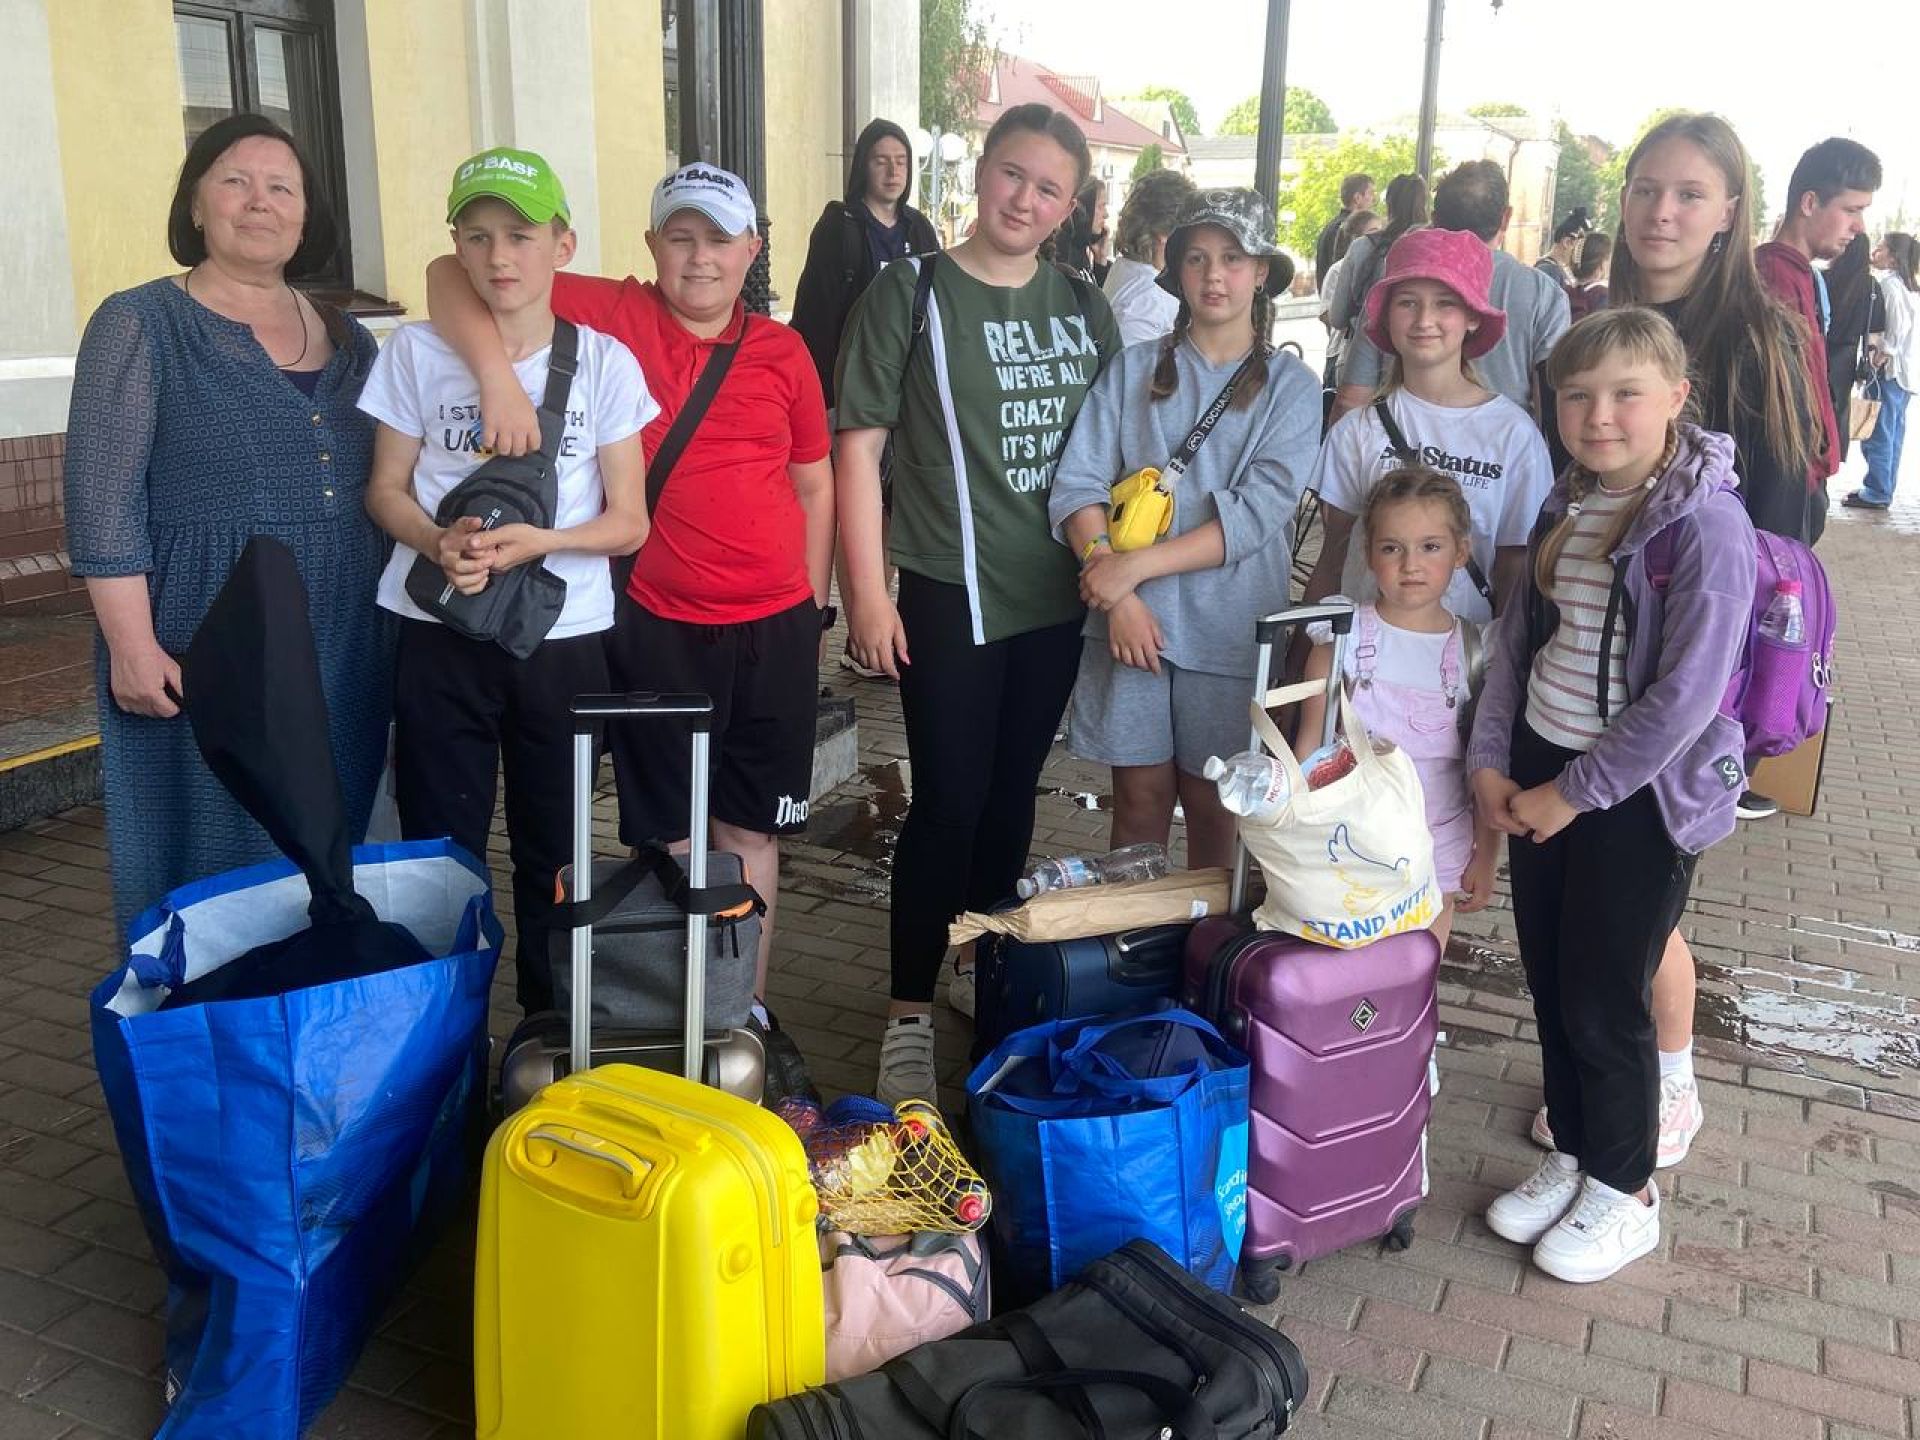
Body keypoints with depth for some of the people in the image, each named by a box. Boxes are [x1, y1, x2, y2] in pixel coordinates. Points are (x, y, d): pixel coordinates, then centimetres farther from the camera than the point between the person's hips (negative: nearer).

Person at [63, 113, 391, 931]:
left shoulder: (345, 337, 11)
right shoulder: (140, 325, -5)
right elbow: (103, 502, -10)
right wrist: (133, 646, -16)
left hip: (342, 640, 5)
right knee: (216, 858, 3)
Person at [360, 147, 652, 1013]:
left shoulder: (603, 361, 0)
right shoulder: (418, 352, 1)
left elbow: (629, 522, -1)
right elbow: (386, 490, 6)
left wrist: (537, 542, -19)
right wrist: (438, 542, -15)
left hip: (565, 639, 0)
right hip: (442, 636, 0)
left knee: (554, 853, 9)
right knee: (440, 851, 4)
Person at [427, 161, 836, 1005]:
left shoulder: (782, 352, 5)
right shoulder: (613, 317, -5)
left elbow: (813, 487, 12)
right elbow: (451, 274, -9)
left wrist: (814, 609, 11)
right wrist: (498, 373, -26)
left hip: (774, 627, 3)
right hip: (657, 627, -3)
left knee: (751, 830, 13)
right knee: (666, 838, 9)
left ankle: (750, 1010, 28)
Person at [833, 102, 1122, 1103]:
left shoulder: (1084, 309, 9)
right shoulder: (909, 294, -5)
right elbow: (858, 445, -7)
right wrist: (869, 593, -12)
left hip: (1054, 598, 5)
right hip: (947, 596, -4)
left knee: (1012, 794, 14)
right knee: (949, 802, -4)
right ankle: (909, 1017, 9)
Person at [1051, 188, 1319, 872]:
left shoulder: (1290, 386, 3)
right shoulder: (1134, 368, 7)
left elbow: (1258, 514, -10)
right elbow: (1078, 485, -2)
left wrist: (1136, 565, -16)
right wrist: (1118, 594, -15)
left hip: (1229, 628, -1)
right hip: (1129, 622, 1)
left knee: (1212, 804, 9)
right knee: (1139, 795, 7)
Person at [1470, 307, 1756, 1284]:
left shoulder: (1705, 523, -18)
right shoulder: (1569, 505, 4)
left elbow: (1685, 697, -21)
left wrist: (1574, 794, -15)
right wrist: (1489, 760, -1)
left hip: (1639, 796, -6)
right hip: (1540, 775, 6)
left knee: (1603, 1002, 5)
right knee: (1550, 985, 15)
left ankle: (1625, 1194, 27)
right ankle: (1574, 1156, 36)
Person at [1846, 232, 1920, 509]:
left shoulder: (1889, 284, -12)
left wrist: (1880, 358, -14)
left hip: (1889, 369, -9)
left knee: (1878, 433, -4)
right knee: (1893, 432, 13)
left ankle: (1876, 493, 0)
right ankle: (1884, 489, 20)